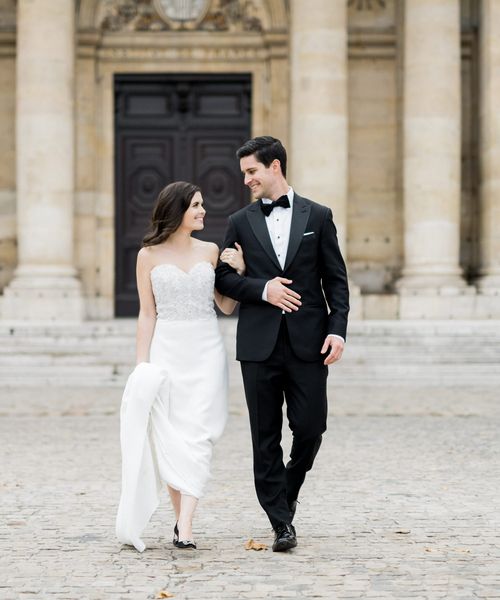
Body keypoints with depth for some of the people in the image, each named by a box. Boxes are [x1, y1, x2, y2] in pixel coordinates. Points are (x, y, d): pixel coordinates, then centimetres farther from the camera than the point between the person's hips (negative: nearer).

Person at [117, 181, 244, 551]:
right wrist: (142, 364, 0)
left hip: (206, 350, 1)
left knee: (197, 436, -9)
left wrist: (238, 271, -2)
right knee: (169, 436, 0)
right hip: (167, 350, 0)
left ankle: (185, 527, -15)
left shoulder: (210, 252, 7)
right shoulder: (149, 256, 3)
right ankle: (180, 518, 12)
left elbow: (227, 307, 13)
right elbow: (147, 314, 4)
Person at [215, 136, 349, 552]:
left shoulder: (317, 216, 6)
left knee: (310, 426, -2)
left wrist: (338, 329, -7)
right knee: (266, 437, 1)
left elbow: (336, 279, 4)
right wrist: (262, 289, -10)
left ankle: (288, 490, 26)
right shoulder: (240, 223, 9)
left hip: (308, 342, -1)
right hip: (260, 343, 1)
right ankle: (281, 522, 8)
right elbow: (223, 279, 7)